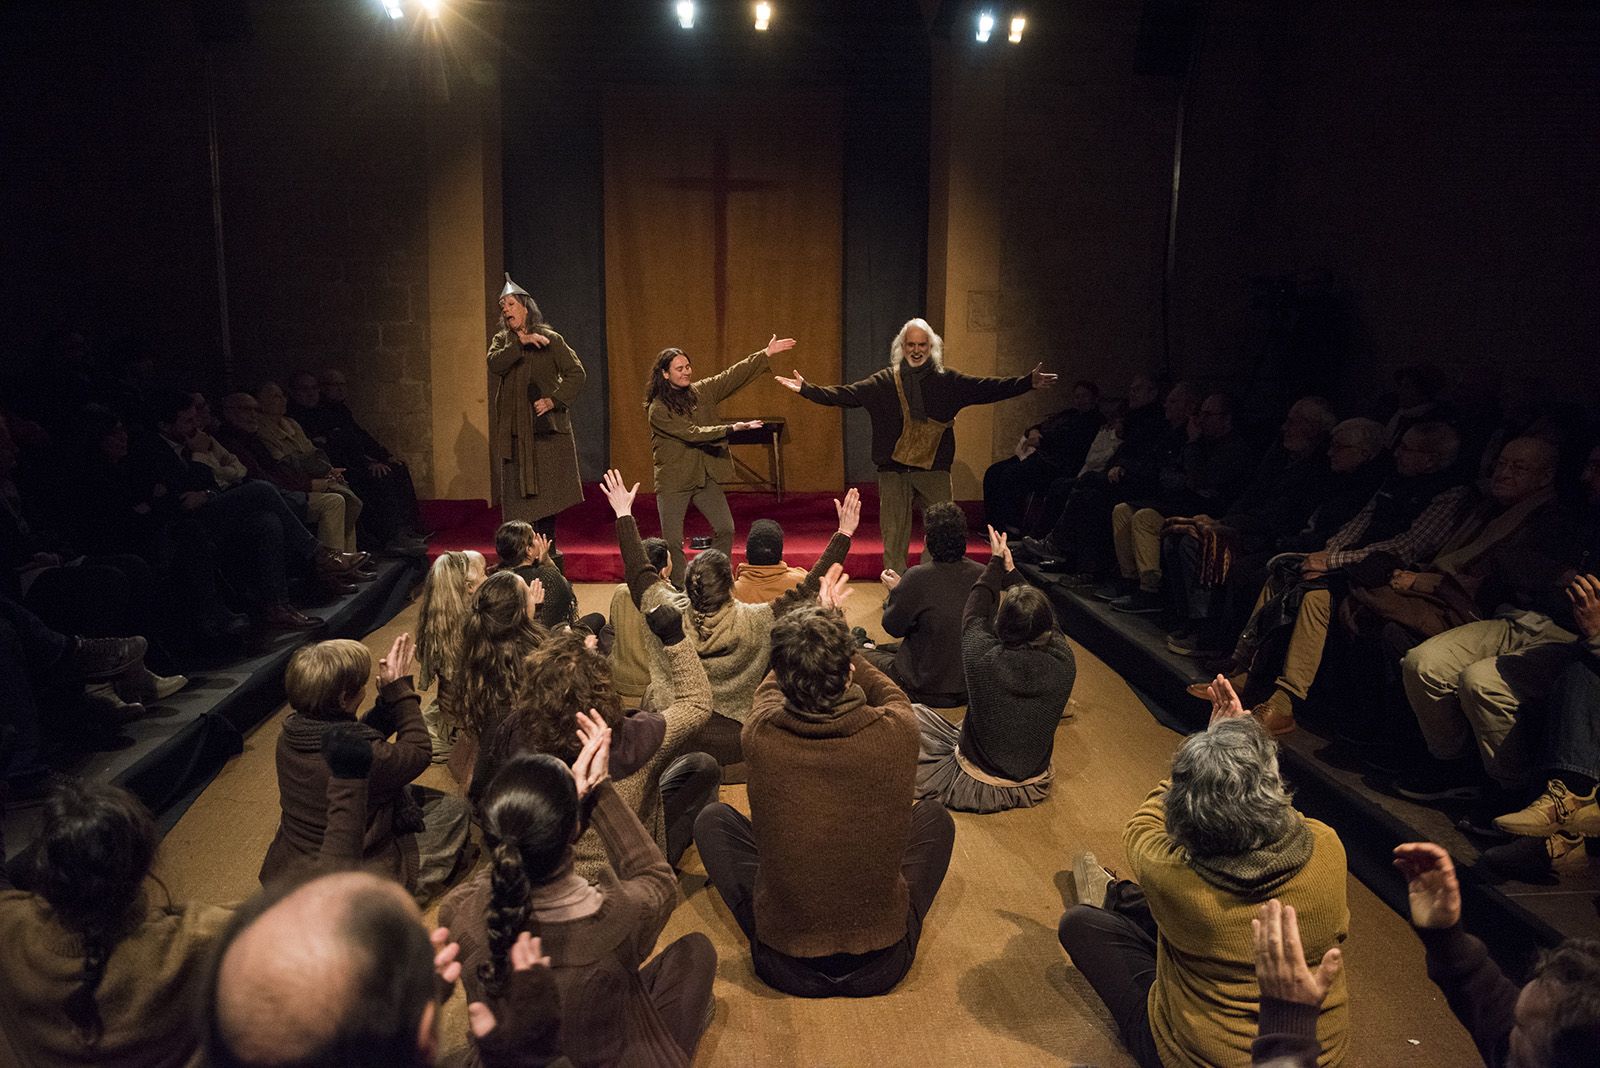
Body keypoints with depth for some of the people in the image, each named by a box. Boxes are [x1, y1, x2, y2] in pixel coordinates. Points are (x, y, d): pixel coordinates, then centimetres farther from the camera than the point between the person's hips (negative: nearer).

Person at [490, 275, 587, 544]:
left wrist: (554, 400, -13)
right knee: (518, 495, -1)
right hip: (514, 430, 2)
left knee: (546, 493, -2)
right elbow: (494, 364, -9)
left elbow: (577, 374, -3)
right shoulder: (500, 341, 12)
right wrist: (520, 342, -18)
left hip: (546, 428, -2)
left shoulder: (550, 339, 3)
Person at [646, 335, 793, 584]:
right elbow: (692, 433, -21)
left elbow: (734, 375, 1)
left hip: (705, 476, 5)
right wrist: (732, 428, -29)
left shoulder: (701, 391, 5)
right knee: (673, 542, -2)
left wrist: (767, 354, -6)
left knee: (725, 528, 0)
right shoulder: (657, 409, -13)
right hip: (673, 481, -5)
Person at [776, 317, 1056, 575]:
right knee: (894, 537, 5)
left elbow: (988, 389, 3)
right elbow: (845, 395, 1)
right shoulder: (884, 382, 6)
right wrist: (807, 389, -9)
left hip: (935, 470, 0)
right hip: (893, 472, 0)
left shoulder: (948, 381, 7)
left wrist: (1028, 382, -6)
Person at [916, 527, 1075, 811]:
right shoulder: (1063, 663, -22)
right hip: (1032, 783, 4)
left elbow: (974, 614, -8)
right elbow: (1045, 622, -1)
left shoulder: (984, 658, -30)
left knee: (914, 713, 14)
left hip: (978, 785, -4)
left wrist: (996, 561, 4)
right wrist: (1009, 568, 8)